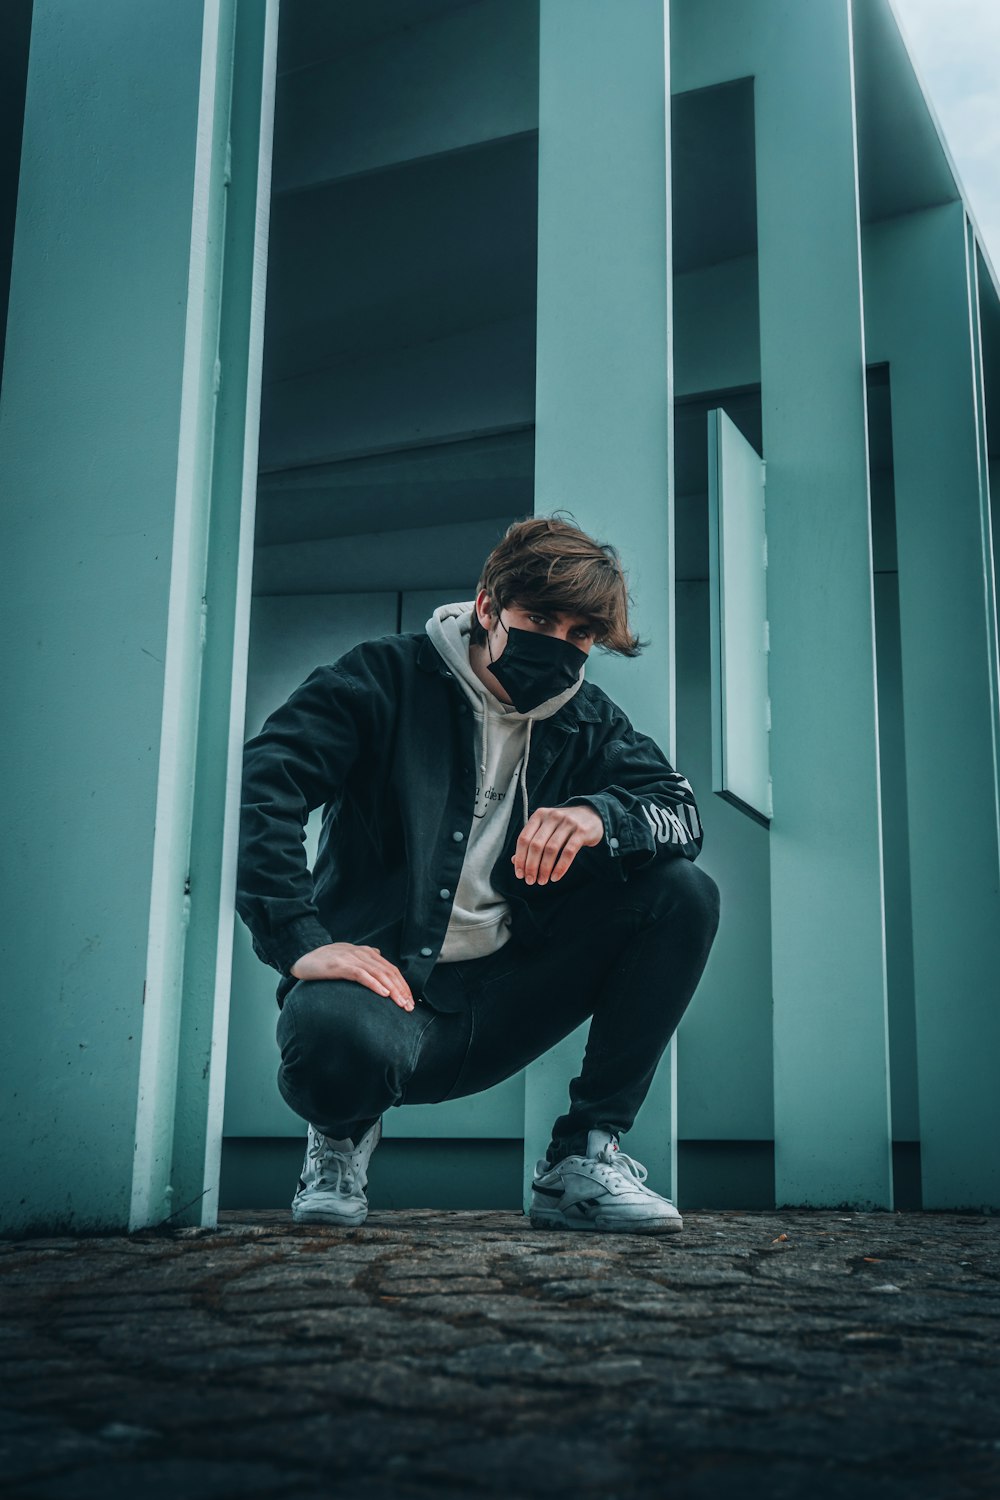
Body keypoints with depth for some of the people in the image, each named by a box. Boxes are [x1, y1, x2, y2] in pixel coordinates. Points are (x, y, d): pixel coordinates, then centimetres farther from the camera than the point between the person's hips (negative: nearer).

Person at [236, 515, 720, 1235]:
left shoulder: (588, 721, 10)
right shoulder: (391, 677, -4)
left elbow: (683, 812, -1)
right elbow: (257, 784, -15)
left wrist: (599, 816, -24)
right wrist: (300, 940, -28)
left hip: (502, 999, 5)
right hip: (385, 980, -5)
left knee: (685, 892, -10)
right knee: (337, 1037, -41)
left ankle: (582, 1160, -6)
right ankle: (345, 1132, 1)